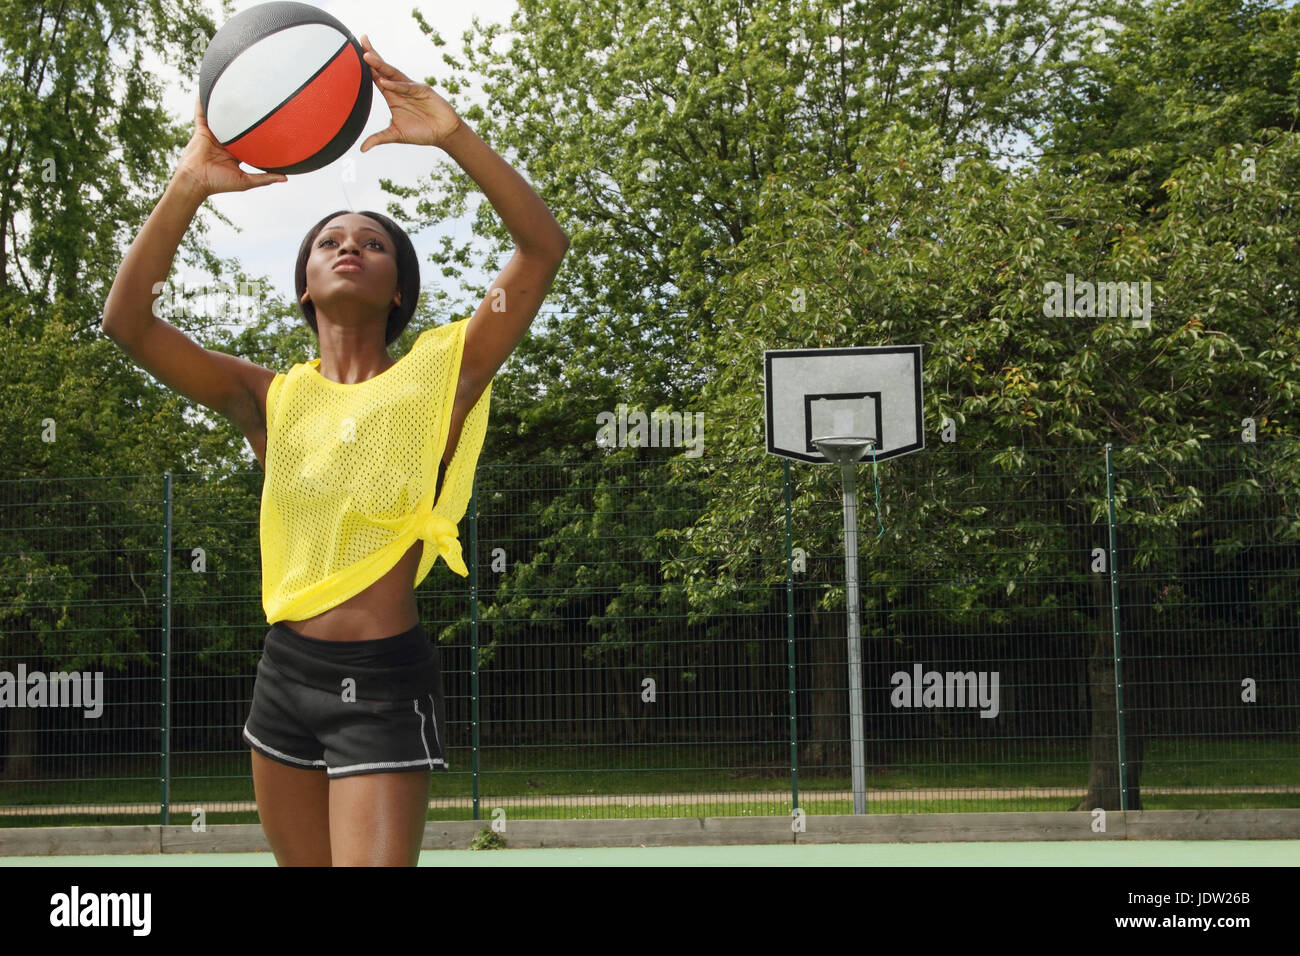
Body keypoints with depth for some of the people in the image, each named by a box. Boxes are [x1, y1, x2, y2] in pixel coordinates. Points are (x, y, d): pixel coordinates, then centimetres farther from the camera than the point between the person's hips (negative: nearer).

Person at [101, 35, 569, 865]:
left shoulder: (436, 378, -2)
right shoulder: (269, 399, 5)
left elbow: (544, 247, -12)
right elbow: (127, 320, -6)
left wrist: (453, 134, -23)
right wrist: (189, 186, -18)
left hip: (386, 683, -4)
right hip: (285, 673, 4)